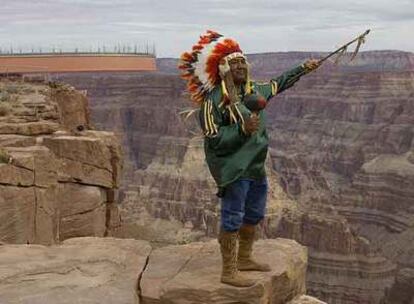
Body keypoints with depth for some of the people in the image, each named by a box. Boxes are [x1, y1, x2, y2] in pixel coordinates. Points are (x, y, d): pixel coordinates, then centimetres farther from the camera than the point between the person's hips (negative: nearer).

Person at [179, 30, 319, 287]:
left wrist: (303, 69, 30)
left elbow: (279, 83, 26)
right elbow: (213, 139, -19)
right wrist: (243, 129, -27)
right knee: (233, 219, -4)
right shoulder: (214, 100, -16)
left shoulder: (254, 90, 7)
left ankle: (244, 259, 38)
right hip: (233, 169, -9)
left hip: (256, 166, 9)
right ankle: (229, 272, 7)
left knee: (254, 215, 20)